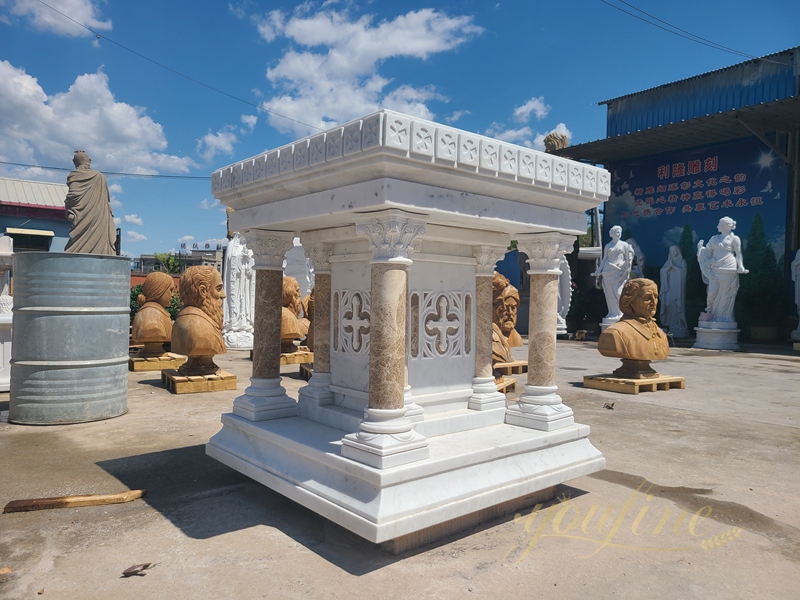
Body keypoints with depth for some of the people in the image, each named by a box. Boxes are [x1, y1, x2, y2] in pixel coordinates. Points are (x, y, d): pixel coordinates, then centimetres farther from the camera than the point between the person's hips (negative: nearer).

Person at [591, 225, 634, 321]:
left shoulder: (624, 245, 10)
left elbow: (629, 259, 6)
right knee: (609, 293, -1)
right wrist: (598, 271, 15)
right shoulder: (608, 246, 15)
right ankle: (612, 313, 4)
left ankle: (620, 313, -3)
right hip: (608, 272, 2)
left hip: (619, 272, -2)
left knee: (618, 292, -11)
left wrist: (627, 269, -7)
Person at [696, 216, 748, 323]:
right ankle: (710, 313, 14)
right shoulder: (714, 238, 15)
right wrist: (701, 247, -1)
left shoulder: (734, 238, 3)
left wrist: (741, 267, -5)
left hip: (728, 269, -3)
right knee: (712, 293, -2)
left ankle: (724, 316, 8)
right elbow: (708, 251, 18)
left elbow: (738, 254, 3)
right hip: (715, 270, 3)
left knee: (726, 294, 0)